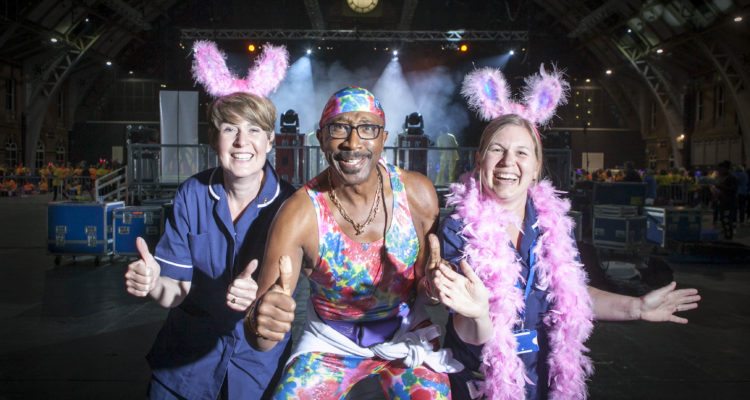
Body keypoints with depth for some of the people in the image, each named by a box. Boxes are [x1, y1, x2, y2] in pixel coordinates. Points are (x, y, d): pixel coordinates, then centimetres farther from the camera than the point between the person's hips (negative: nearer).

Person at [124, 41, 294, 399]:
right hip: (186, 358, 2)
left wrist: (258, 296, -40)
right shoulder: (192, 194, -8)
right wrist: (153, 284, -31)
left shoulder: (288, 204, -15)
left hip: (258, 365, -1)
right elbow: (180, 290, -8)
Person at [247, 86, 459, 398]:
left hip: (406, 334, 1)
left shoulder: (418, 194, -17)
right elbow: (260, 341, -25)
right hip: (330, 342, -1)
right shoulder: (299, 215, -24)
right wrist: (260, 322, -49)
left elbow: (429, 281, -5)